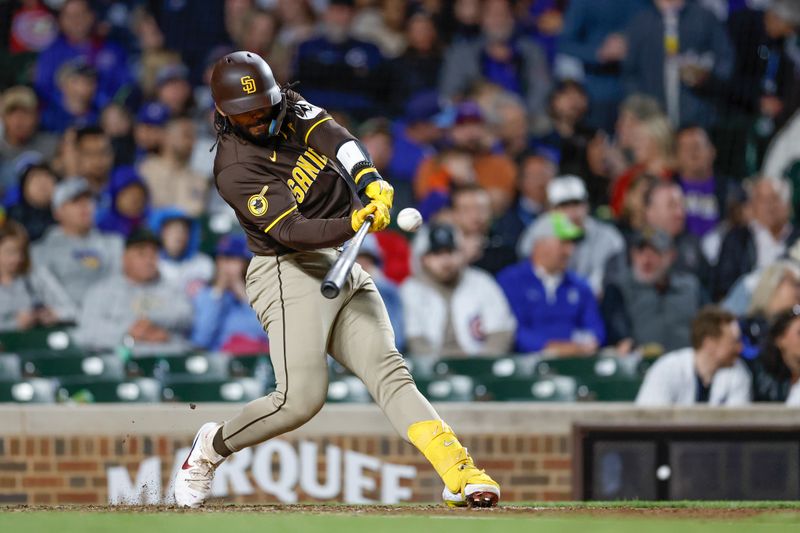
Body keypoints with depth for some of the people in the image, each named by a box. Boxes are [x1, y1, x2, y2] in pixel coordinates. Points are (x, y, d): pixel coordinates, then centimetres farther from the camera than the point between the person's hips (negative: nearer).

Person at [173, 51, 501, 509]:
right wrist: (353, 224, -38)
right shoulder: (235, 169, -13)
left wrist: (372, 183, -32)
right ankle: (214, 445, 8)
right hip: (290, 273, -6)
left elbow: (338, 141, -12)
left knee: (388, 370, -9)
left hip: (344, 266, 6)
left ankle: (459, 472, -23)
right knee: (302, 397, -17)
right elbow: (289, 230, -22)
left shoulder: (292, 110, 6)